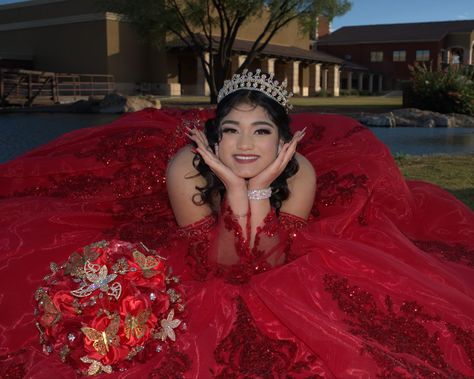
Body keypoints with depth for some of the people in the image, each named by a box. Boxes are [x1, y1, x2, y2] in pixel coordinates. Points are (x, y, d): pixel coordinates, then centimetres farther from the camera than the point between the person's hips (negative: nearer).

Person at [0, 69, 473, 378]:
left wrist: (259, 189, -44)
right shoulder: (185, 167, -34)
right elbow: (220, 266, -31)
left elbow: (269, 266, -30)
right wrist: (234, 190, -46)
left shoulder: (300, 171, -31)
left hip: (281, 280, 2)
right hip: (201, 269, -1)